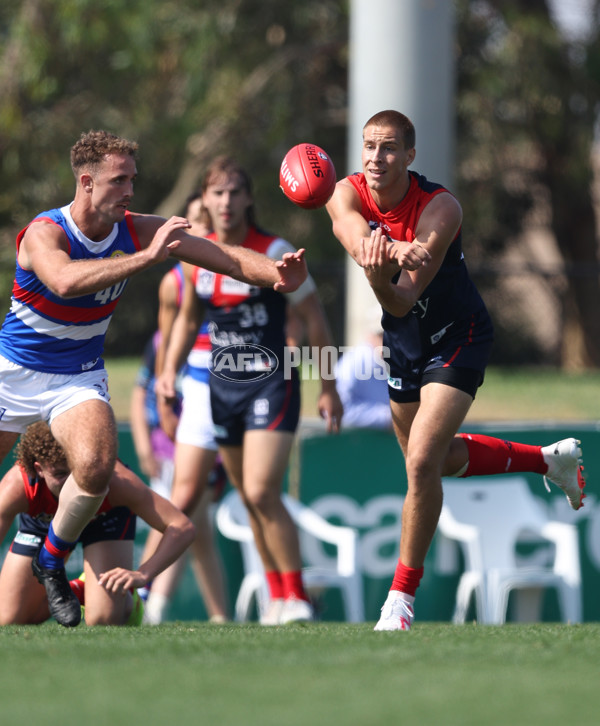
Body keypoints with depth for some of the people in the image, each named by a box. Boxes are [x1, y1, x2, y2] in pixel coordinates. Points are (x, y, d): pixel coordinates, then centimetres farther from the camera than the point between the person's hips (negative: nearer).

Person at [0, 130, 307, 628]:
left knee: (95, 467, -24)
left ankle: (52, 563, 0)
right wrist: (146, 258, -52)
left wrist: (275, 272, -32)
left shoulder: (138, 231, -10)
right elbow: (64, 281, -47)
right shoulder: (44, 233, -24)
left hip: (80, 377, 3)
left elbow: (225, 257, -12)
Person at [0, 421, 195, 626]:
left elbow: (182, 528, -40)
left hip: (105, 518, -1)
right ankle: (74, 591, 26)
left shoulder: (114, 480, -43)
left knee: (103, 622, -20)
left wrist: (142, 575, -54)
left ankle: (127, 598, 16)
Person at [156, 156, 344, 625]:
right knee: (249, 498, 9)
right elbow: (188, 319, 20)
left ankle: (297, 595, -6)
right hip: (223, 388, 6)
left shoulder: (274, 253, -12)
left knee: (262, 493, -17)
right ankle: (277, 596, 21)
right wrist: (170, 370, 7)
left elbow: (314, 318, -6)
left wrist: (329, 388, -5)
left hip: (273, 384, -6)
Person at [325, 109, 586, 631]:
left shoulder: (440, 208, -29)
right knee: (442, 460, 20)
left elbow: (404, 302, -37)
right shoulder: (347, 196, -16)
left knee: (423, 462, -19)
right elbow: (357, 237, -40)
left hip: (457, 336, -6)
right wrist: (393, 250, -62)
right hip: (403, 342, 6)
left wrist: (381, 278, -60)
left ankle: (401, 598, -7)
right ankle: (550, 459, 45)